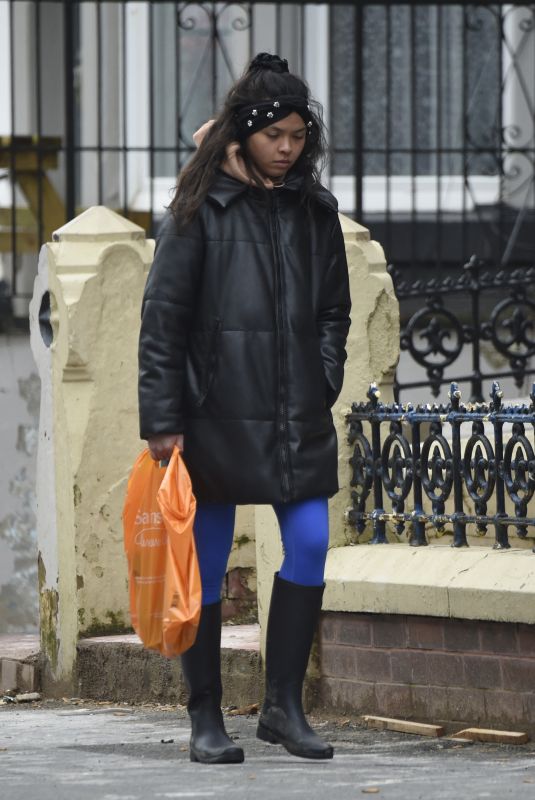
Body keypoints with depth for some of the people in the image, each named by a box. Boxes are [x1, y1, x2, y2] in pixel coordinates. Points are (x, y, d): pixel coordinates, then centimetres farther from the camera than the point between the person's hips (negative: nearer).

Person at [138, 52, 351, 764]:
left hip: (296, 413, 4)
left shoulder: (315, 209, 9)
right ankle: (206, 722, 10)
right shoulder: (202, 209, -5)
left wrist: (323, 385, 3)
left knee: (310, 544, -6)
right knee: (207, 564, 2)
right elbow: (162, 315, -5)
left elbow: (334, 309, 17)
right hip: (215, 411, -4)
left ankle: (284, 706, 5)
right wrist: (162, 420, -9)